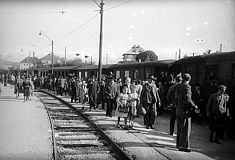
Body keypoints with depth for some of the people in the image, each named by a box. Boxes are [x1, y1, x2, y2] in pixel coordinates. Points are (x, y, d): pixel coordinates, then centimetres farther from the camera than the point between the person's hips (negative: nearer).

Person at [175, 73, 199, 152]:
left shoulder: (179, 86, 9)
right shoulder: (187, 86, -15)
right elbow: (188, 99, -20)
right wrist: (194, 106, -10)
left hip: (178, 109, 8)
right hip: (185, 110, -8)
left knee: (180, 128, 16)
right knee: (186, 129, -2)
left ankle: (179, 144, 25)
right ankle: (184, 146, 1)